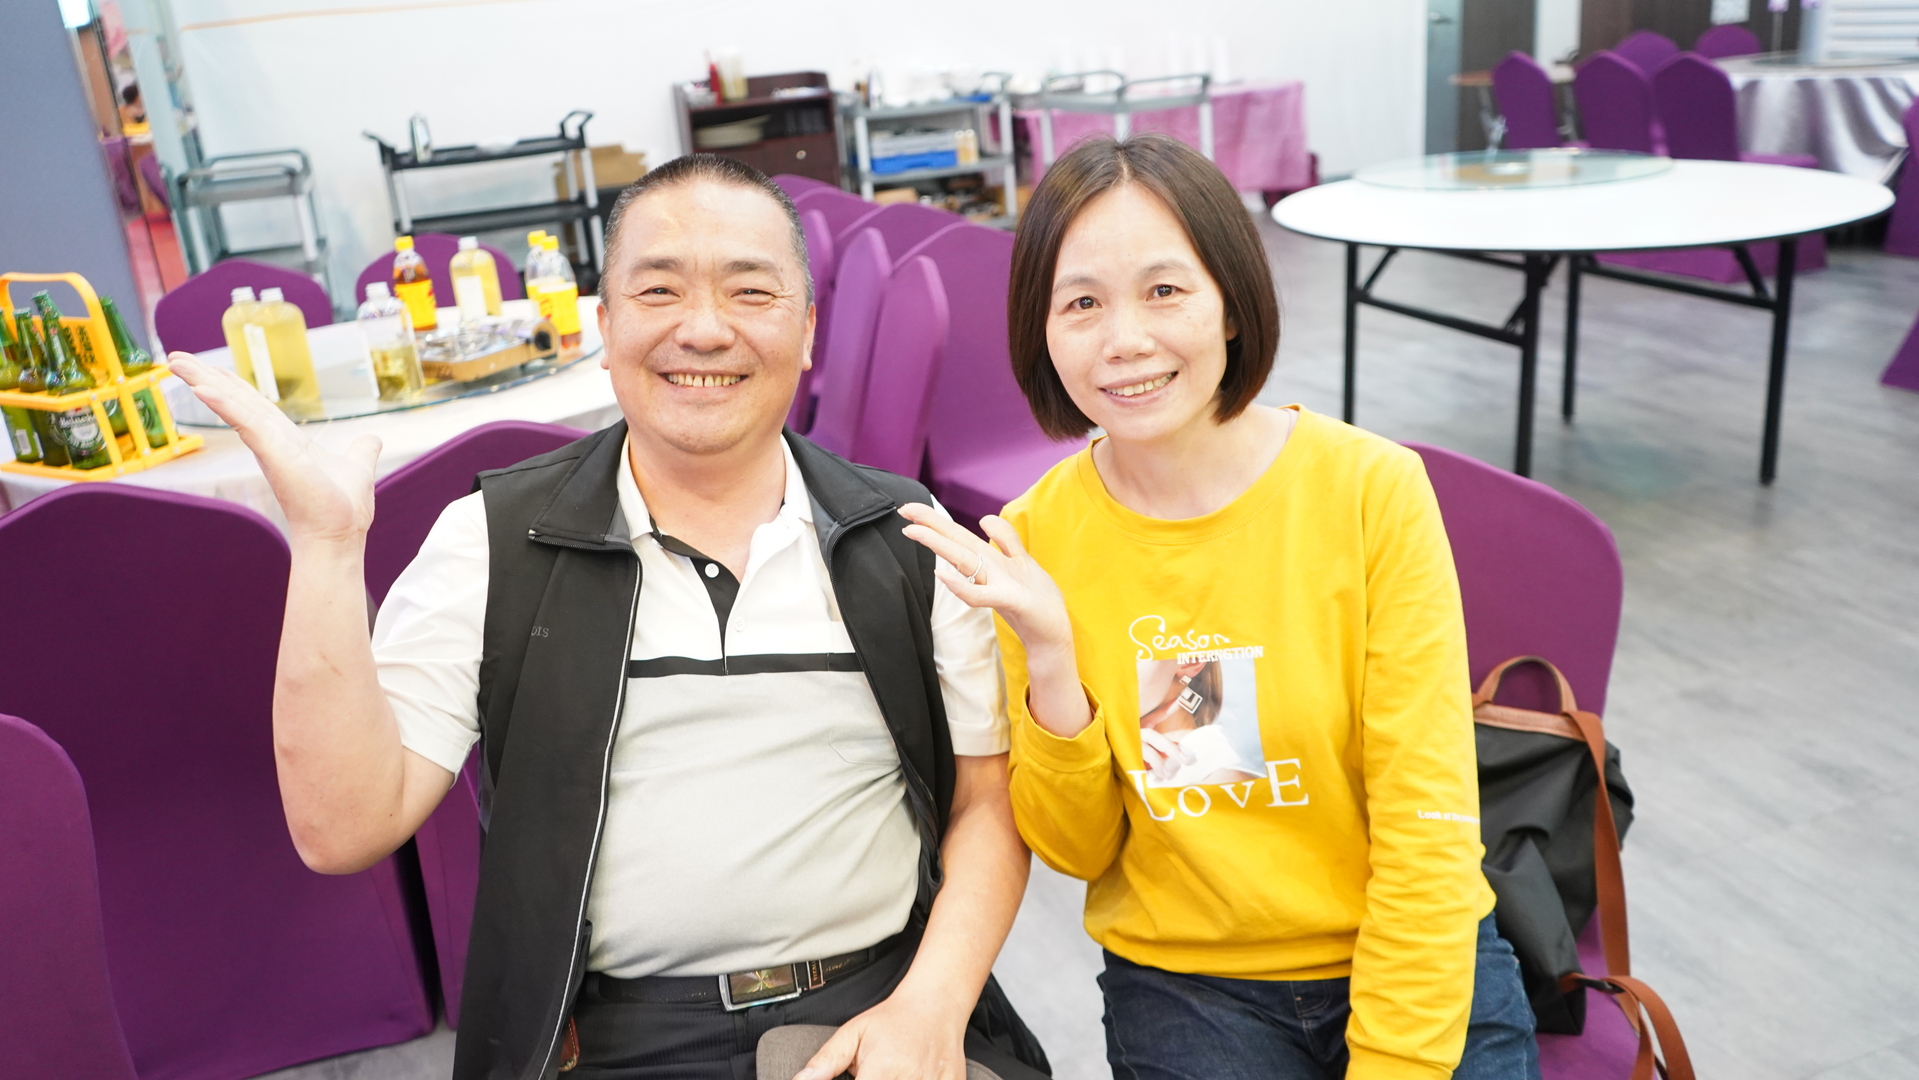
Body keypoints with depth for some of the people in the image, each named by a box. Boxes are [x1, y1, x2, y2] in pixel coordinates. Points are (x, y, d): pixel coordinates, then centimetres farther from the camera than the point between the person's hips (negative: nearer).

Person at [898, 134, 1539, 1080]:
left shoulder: (1373, 489, -12)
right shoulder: (1035, 536, -7)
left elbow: (1426, 823, -10)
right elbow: (1077, 850, -2)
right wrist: (1048, 663, -18)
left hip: (1419, 965, 0)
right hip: (1184, 987, 1)